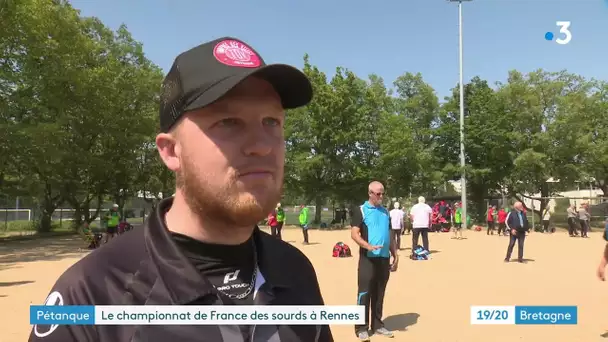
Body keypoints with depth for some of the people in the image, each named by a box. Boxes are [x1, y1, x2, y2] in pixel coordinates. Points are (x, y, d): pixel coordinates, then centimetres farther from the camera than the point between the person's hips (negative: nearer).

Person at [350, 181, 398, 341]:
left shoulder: (385, 211, 14)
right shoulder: (361, 211, -3)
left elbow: (390, 236, 19)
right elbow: (354, 234, -12)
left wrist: (395, 256, 13)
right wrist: (368, 246, -27)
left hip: (384, 258, 5)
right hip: (368, 258, -5)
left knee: (379, 293, 12)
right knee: (364, 292, -2)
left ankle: (377, 325, 22)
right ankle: (361, 328, 6)